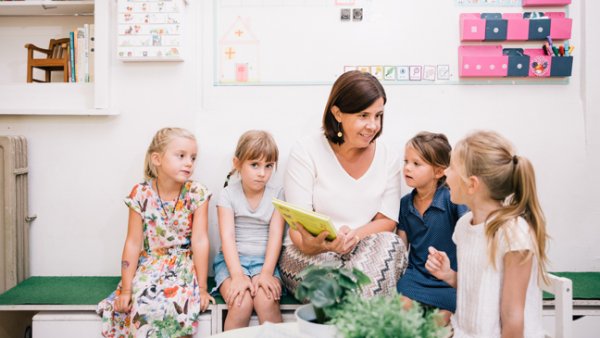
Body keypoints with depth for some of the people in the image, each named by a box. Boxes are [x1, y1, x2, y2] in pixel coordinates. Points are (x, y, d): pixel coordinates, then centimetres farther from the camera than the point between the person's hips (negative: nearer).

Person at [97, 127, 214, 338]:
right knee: (142, 304, -25)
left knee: (179, 304, -28)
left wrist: (202, 287, -12)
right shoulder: (141, 194, -8)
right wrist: (126, 289, -6)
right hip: (149, 264, 1)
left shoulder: (196, 194, -10)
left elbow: (200, 240, -12)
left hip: (185, 264, -1)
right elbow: (133, 243, -5)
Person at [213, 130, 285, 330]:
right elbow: (227, 237, -10)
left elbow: (275, 236, -4)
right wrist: (237, 275, -24)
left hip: (265, 260, 1)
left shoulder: (276, 195, 4)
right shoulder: (228, 195, 0)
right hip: (233, 259, -1)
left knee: (267, 301, -27)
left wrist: (267, 272, -18)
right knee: (241, 303, -27)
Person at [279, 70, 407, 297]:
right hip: (308, 256, -3)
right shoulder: (306, 153, -6)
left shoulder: (388, 159, 4)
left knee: (391, 243, -28)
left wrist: (354, 235, -21)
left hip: (366, 253, 4)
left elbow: (387, 221, 2)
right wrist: (312, 244, -34)